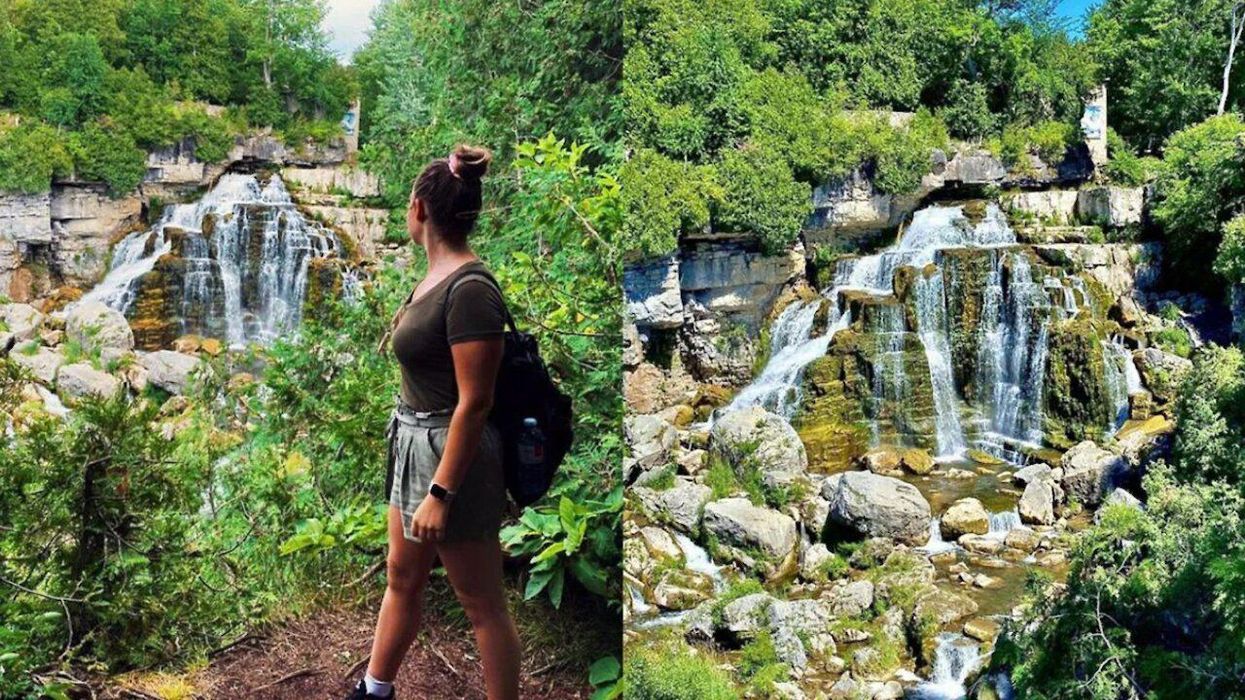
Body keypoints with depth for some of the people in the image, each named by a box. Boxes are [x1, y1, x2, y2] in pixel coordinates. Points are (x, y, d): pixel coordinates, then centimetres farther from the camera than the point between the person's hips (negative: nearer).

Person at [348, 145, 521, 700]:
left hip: (452, 455, -10)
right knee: (403, 577, 24)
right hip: (414, 444, 10)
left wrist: (440, 492, -22)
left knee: (482, 603, 6)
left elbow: (474, 402, -23)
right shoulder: (436, 275, 5)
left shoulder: (469, 288, -22)